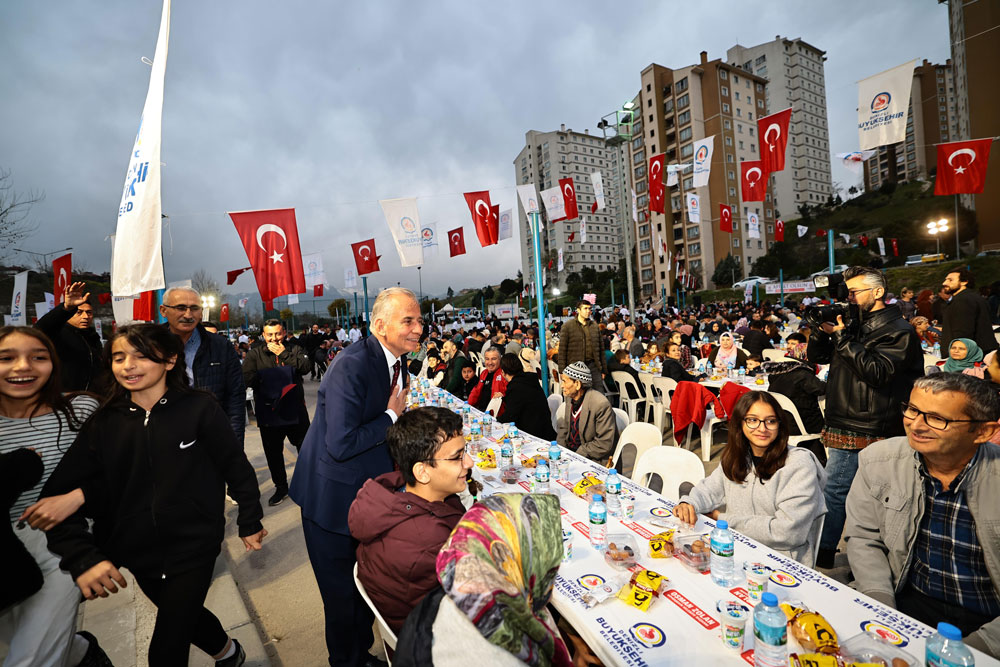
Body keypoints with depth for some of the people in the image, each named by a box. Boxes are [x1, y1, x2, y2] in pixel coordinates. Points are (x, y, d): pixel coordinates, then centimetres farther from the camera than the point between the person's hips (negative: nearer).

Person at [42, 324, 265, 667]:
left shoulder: (199, 408, -16)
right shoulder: (103, 423, -5)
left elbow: (236, 467, -9)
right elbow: (59, 493, -7)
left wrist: (250, 523, -2)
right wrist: (82, 557, -21)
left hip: (193, 549, -5)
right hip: (137, 554, 5)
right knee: (183, 617, 26)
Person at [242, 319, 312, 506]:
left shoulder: (294, 349, 1)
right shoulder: (254, 354, 2)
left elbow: (306, 367, -17)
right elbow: (247, 378, -12)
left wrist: (284, 354, -17)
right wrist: (267, 377, -22)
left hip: (296, 411, -1)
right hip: (268, 413, 1)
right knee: (273, 453, 14)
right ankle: (281, 487, 33)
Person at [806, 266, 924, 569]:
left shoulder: (898, 331, -7)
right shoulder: (855, 325, 15)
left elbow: (877, 371, -20)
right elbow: (817, 357, 13)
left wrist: (843, 338, -21)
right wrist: (822, 331, -5)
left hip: (864, 430, -7)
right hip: (844, 426, 7)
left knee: (833, 492, -6)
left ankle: (822, 555, 5)